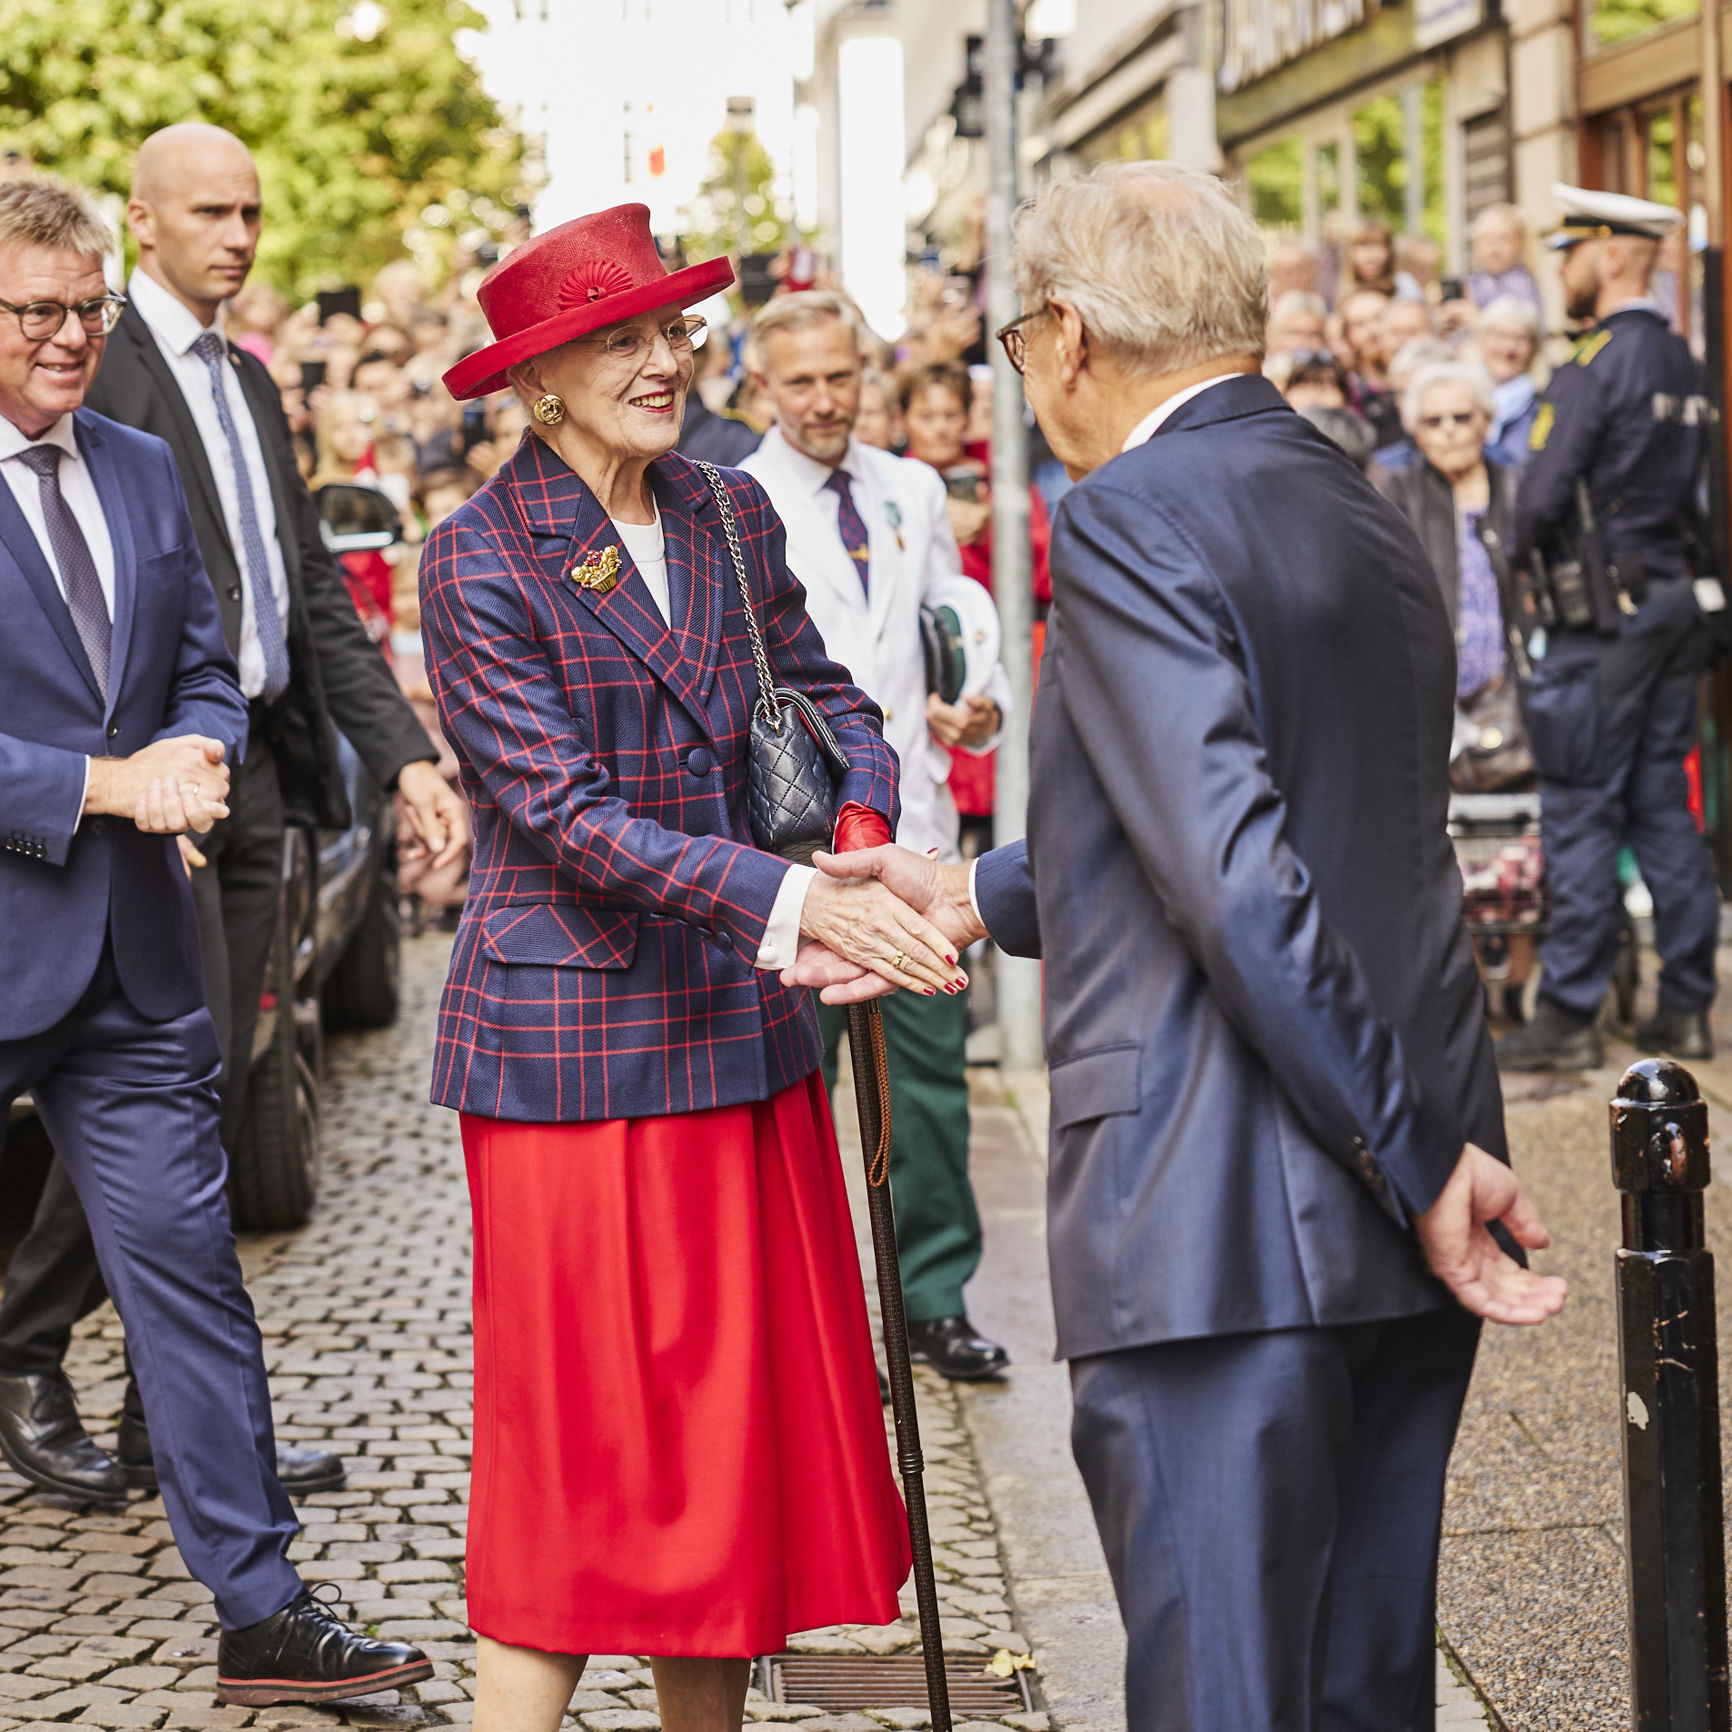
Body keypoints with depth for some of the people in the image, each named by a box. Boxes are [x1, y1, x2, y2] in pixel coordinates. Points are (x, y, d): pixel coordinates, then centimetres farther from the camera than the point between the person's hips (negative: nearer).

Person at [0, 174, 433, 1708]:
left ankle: (264, 1614, 11)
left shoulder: (143, 471, 12)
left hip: (133, 949, 5)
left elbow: (207, 673, 16)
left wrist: (195, 754, -6)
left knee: (187, 1263, 6)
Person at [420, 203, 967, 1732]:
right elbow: (567, 815, -18)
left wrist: (862, 830, -11)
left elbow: (825, 698, 12)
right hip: (574, 1044, -6)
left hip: (742, 1034, 6)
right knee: (578, 1435, -2)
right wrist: (797, 903, -26)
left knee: (741, 1421, 10)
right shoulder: (479, 561, -11)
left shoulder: (731, 518, 7)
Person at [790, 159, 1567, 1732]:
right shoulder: (1370, 520, 16)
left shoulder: (1128, 523, -11)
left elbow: (1236, 882, -21)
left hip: (1221, 1233, -9)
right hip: (1401, 1242, 9)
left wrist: (1420, 1162, -16)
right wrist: (977, 899, 25)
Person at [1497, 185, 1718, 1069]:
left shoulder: (1595, 365, -14)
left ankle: (1569, 1013, 0)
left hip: (1604, 610, -8)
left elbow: (1539, 502, -17)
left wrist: (1534, 567, 1)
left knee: (1580, 813, -3)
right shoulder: (1685, 366, 12)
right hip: (1677, 599, 8)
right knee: (1664, 806, 12)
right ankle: (1685, 1005, 14)